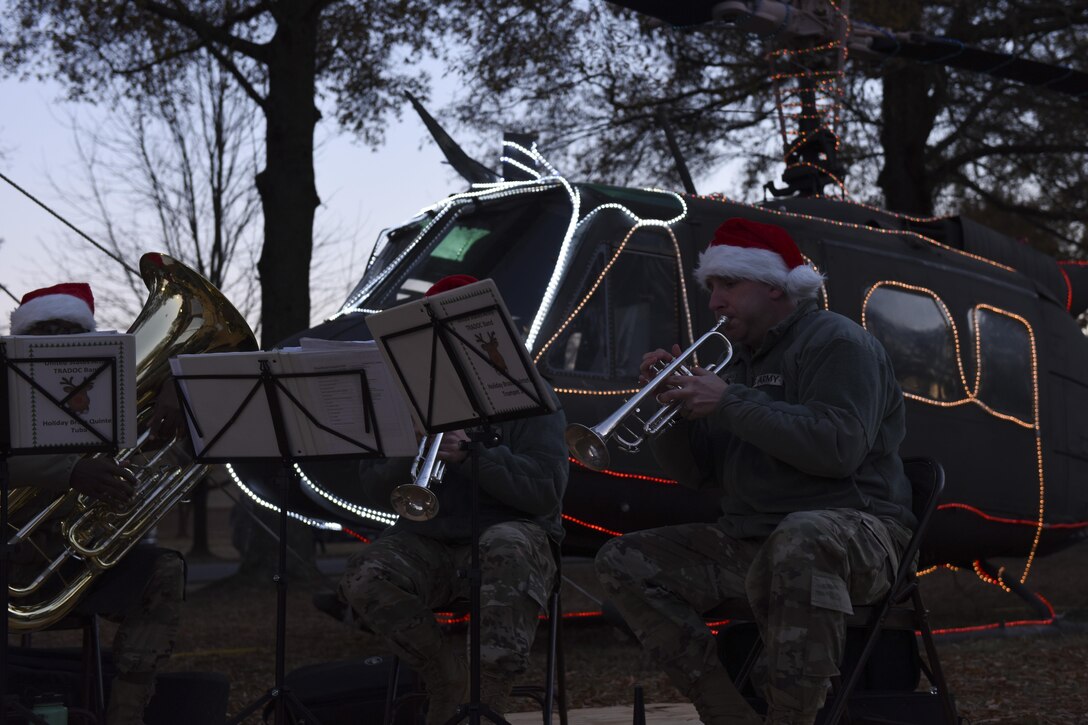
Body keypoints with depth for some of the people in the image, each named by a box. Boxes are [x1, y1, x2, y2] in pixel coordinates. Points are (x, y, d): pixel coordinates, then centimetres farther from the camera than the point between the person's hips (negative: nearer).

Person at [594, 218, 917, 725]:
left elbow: (838, 448, -22)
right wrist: (669, 403, -2)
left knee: (799, 542, -42)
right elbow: (694, 473, 17)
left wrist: (730, 402, -18)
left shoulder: (837, 342, -4)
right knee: (624, 562, -4)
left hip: (850, 526, -8)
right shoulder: (739, 360, 20)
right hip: (750, 539, 8)